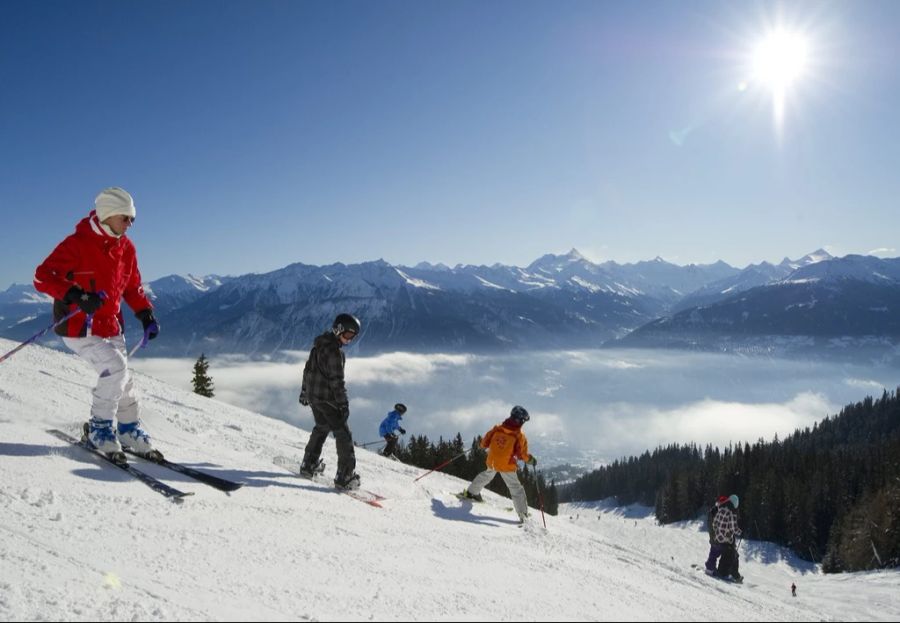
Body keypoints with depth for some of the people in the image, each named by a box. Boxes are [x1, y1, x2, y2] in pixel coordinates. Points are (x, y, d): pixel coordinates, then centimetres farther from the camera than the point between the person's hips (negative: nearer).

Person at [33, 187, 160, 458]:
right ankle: (100, 428, -3)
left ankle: (129, 429, 25)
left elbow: (132, 286, 15)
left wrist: (146, 314, 2)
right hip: (78, 327, -7)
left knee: (123, 378, 9)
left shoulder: (126, 248, 4)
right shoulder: (77, 244, -16)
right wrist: (75, 296, -35)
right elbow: (43, 277, -19)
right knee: (115, 367, -20)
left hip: (110, 326, 7)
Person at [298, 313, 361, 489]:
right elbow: (337, 380, -21)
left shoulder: (319, 344, 11)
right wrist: (343, 404, -18)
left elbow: (308, 368, 20)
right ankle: (345, 477, -8)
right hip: (327, 398, -10)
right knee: (343, 434, -6)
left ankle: (309, 464, 37)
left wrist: (305, 390, 28)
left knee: (321, 428, 27)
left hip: (313, 395, 10)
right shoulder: (334, 351, -19)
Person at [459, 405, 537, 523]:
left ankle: (471, 492, 44)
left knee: (487, 475, 34)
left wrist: (483, 444, 23)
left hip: (492, 462, 4)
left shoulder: (497, 429, -4)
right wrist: (531, 460, 4)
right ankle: (523, 515, 6)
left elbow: (484, 443, 1)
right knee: (516, 488, 7)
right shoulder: (520, 436, -14)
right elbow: (522, 455, -14)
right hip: (507, 466, -4)